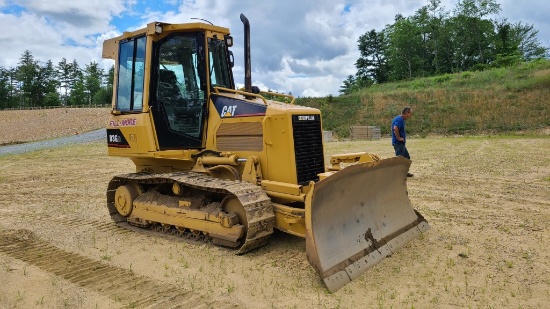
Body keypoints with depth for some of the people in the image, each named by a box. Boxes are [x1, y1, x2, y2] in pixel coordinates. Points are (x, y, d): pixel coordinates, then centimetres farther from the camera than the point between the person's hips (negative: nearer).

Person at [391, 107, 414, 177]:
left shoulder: (401, 119, 14)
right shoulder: (399, 119, -19)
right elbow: (395, 128, -35)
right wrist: (399, 138, -24)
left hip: (401, 143, 11)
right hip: (398, 143, -11)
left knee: (407, 157, 19)